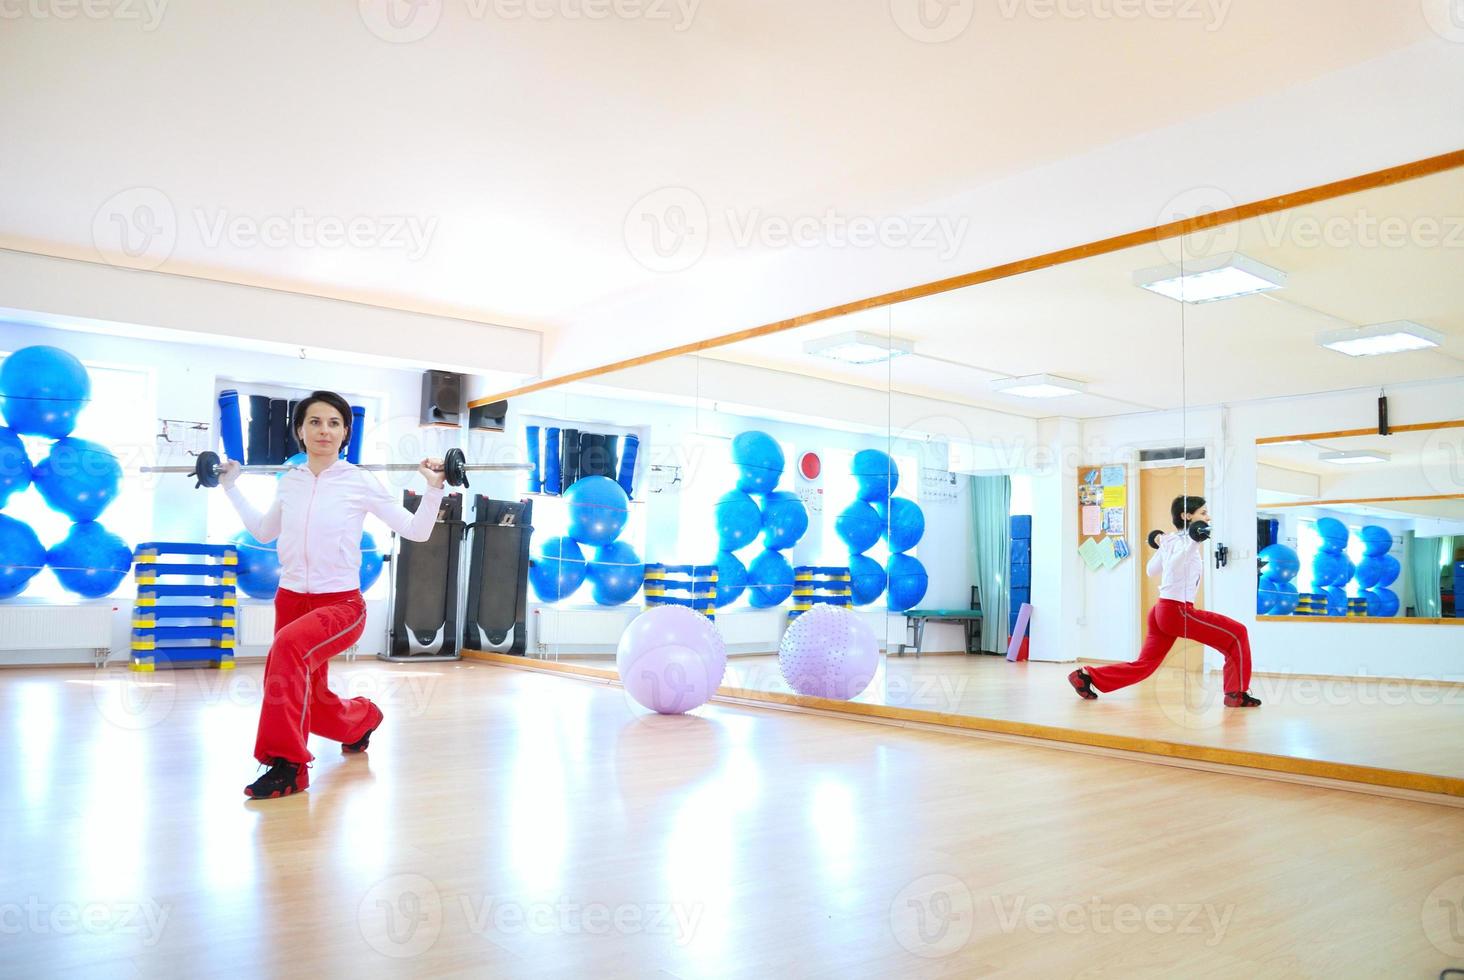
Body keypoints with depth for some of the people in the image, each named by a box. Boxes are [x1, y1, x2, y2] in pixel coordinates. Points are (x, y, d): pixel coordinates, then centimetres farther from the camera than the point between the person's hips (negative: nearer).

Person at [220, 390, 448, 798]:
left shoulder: (361, 482, -7)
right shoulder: (289, 481, 5)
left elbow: (417, 531, -4)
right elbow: (263, 531, 23)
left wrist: (433, 488, -15)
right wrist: (230, 486, 22)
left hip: (342, 604, -5)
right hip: (290, 599, 5)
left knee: (289, 645, -37)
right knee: (309, 702, 13)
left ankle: (287, 764, -28)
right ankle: (362, 719, 47)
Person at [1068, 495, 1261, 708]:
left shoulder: (1170, 540, 14)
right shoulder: (1185, 540, -12)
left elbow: (1151, 571, 23)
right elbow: (1174, 567, -32)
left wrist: (1160, 547, 38)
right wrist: (1195, 542, -42)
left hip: (1162, 611, 9)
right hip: (1177, 611, -9)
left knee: (1143, 665, 12)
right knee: (1237, 634, -4)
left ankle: (1086, 675, 10)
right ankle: (1236, 694, 1)